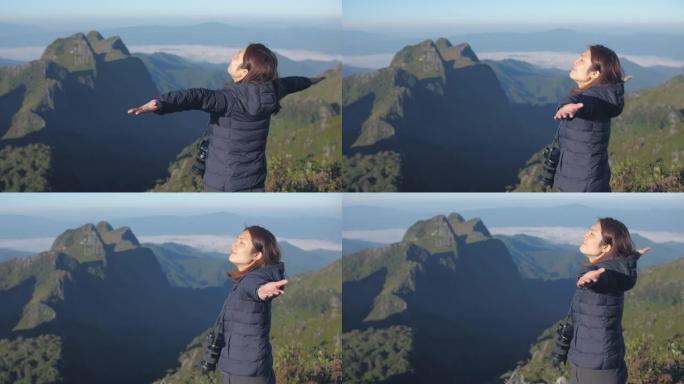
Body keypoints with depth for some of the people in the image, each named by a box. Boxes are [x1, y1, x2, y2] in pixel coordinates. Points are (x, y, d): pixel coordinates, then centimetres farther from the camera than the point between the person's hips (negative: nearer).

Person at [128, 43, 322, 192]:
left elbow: (199, 97, -40)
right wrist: (311, 80, 43)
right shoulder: (270, 91, -1)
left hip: (223, 183, -7)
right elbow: (289, 83, 21)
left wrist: (159, 104, -56)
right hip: (254, 180, 7)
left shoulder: (233, 99, -23)